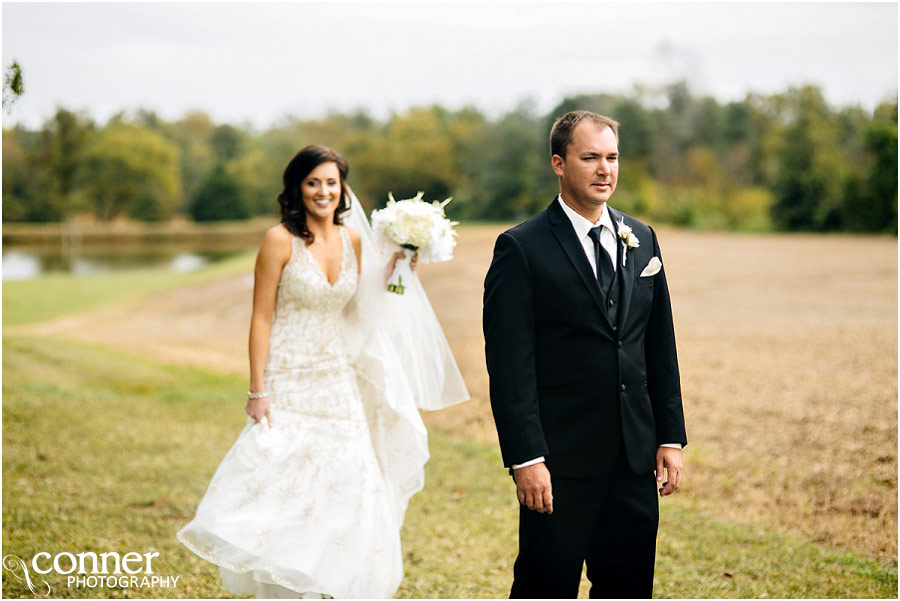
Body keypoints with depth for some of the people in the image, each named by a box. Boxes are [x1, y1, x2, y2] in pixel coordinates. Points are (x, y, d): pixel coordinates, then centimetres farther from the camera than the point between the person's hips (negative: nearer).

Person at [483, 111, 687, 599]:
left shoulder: (641, 239, 11)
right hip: (561, 462, -5)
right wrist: (525, 459, -16)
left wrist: (671, 437, 9)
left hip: (635, 460, 5)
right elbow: (510, 367, -11)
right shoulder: (522, 248, -7)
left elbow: (661, 348, 14)